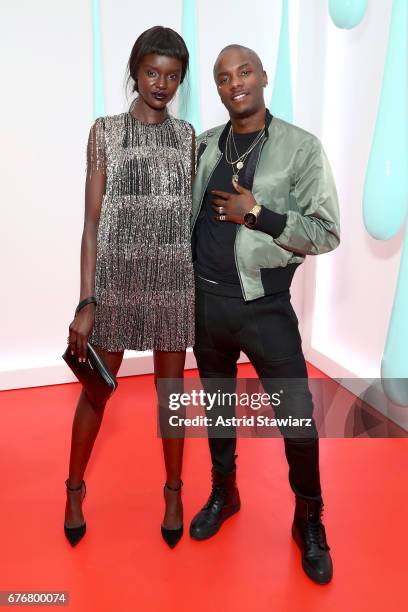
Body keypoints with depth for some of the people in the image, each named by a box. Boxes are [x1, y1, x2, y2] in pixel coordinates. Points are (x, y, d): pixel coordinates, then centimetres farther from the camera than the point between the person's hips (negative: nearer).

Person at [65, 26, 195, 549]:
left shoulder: (186, 136, 8)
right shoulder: (105, 131, 1)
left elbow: (190, 215, 9)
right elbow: (92, 220, -5)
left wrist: (203, 288, 8)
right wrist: (86, 302, -11)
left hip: (174, 281, 2)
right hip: (116, 278, -1)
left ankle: (174, 491, 30)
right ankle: (75, 489, 33)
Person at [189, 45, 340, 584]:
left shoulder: (301, 147, -5)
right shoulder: (205, 144, 7)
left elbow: (327, 234, -8)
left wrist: (257, 214, -19)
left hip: (264, 306, -3)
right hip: (205, 300, 4)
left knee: (298, 418, 1)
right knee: (216, 402, 17)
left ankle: (309, 523, 27)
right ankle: (223, 493, 41)